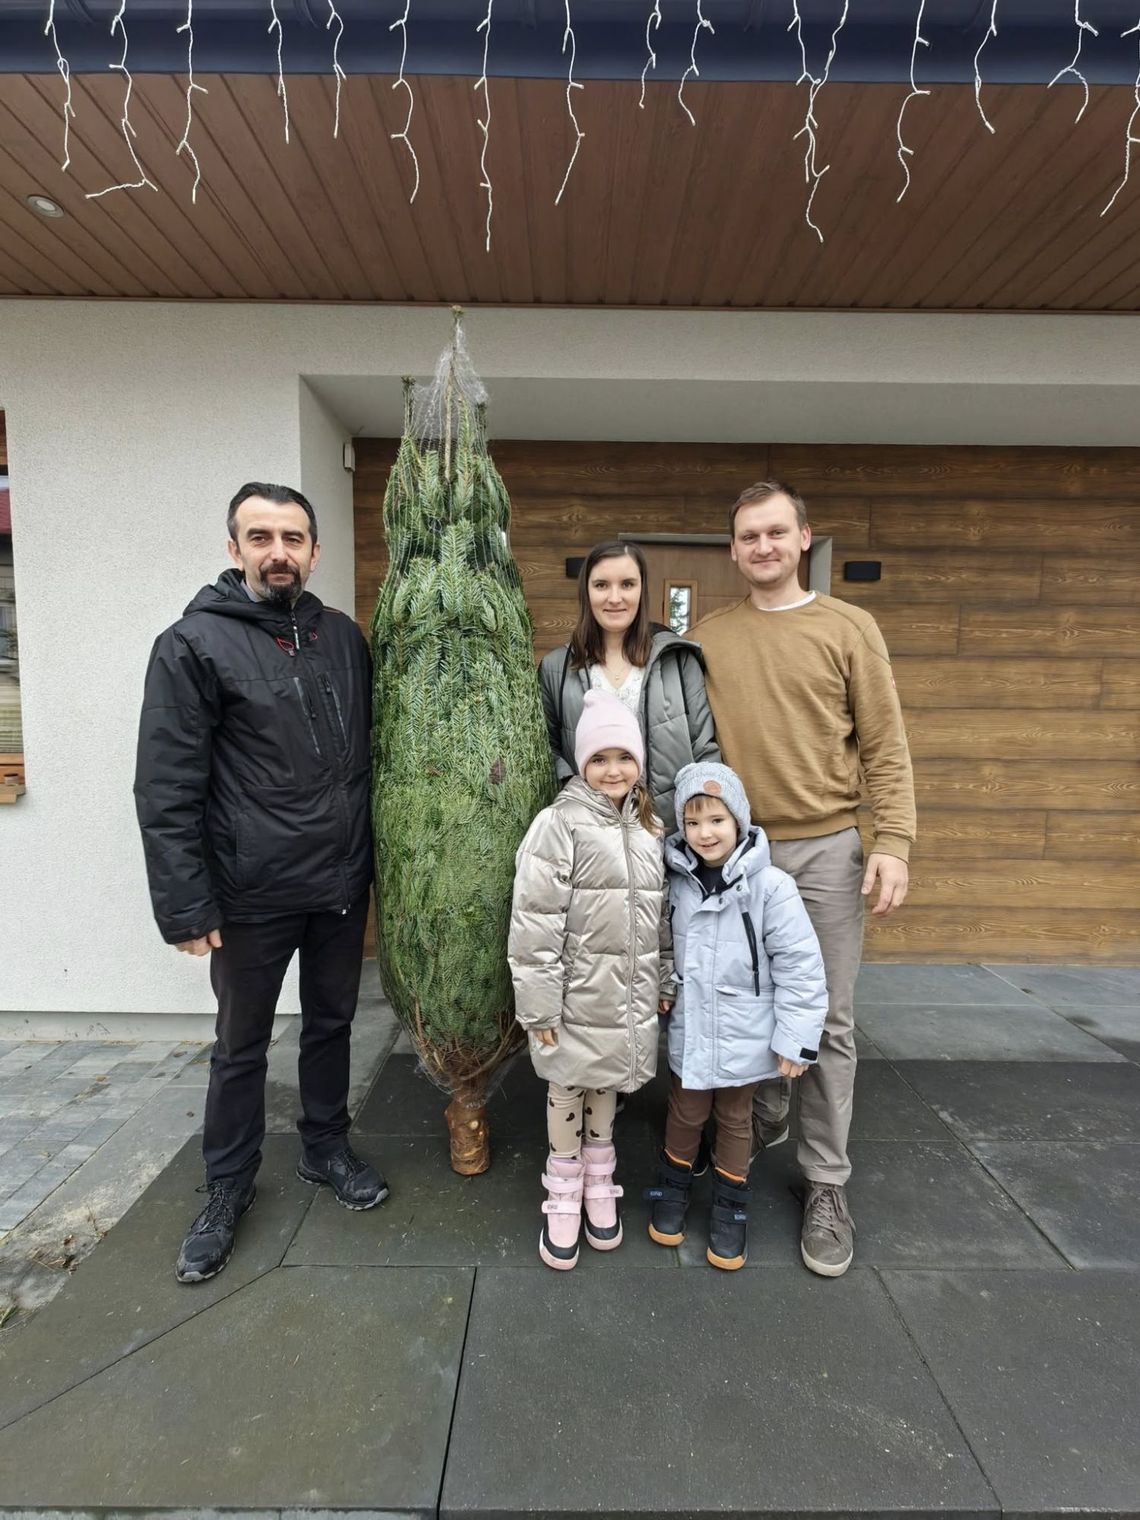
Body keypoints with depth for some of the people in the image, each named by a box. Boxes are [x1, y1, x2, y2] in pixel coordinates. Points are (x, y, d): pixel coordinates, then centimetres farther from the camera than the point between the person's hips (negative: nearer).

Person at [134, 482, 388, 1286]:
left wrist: (372, 858, 8)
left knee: (332, 1022, 20)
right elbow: (166, 790, -13)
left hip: (342, 885, 4)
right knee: (242, 1046, 15)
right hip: (252, 896, -4)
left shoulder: (344, 637, 3)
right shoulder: (194, 644, -11)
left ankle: (327, 1146, 43)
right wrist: (185, 904, -15)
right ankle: (229, 1186, 37)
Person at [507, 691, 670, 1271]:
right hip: (575, 998, -4)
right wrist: (539, 1006, -15)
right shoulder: (559, 824, -14)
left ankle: (599, 1186, 40)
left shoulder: (649, 830, 6)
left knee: (606, 1090, 20)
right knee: (566, 1093, 12)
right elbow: (534, 921, -16)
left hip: (629, 999, 5)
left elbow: (661, 918, 13)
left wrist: (664, 984, 12)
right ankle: (563, 1199, 33)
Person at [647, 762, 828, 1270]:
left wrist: (796, 1039, -13)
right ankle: (672, 1189, 43)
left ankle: (730, 1205, 39)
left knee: (735, 1121, 18)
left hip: (743, 1037, -2)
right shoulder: (676, 882, -7)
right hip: (687, 1032, 2)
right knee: (686, 1114, 18)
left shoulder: (770, 886, -19)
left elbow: (801, 967, -15)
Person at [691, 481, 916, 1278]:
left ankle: (827, 1182, 22)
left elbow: (886, 746, -2)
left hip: (826, 851, -2)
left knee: (828, 1021, 5)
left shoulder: (849, 627, 1)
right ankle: (762, 1122, 40)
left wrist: (894, 840, -10)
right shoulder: (709, 635, 6)